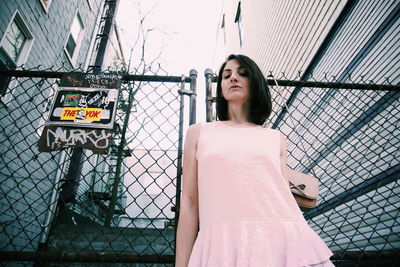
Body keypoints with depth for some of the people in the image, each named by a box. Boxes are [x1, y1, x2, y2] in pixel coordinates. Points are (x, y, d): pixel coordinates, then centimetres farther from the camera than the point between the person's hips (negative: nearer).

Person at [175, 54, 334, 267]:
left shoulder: (276, 138, 15)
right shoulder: (198, 133, 10)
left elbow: (285, 197, 15)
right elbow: (189, 203, 5)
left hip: (282, 241, 2)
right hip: (224, 245, -1)